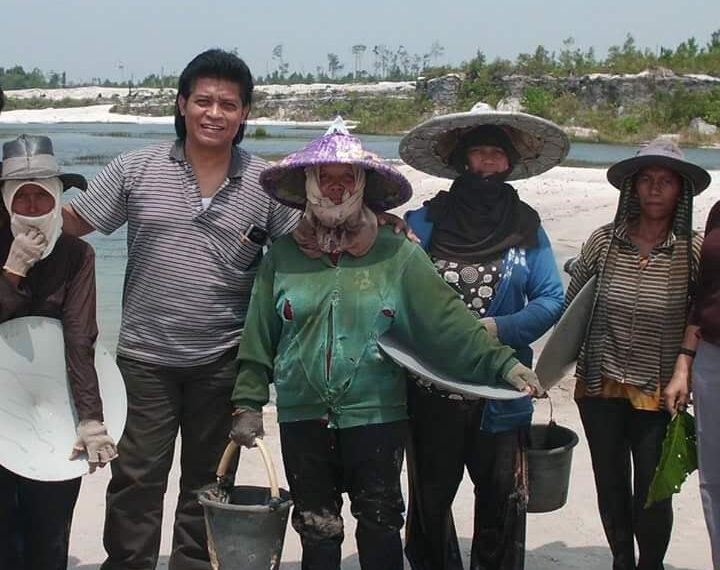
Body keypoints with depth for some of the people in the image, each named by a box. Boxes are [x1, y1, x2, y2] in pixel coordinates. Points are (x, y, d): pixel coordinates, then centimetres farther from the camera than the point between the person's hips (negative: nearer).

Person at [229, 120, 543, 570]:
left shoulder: (398, 255, -3)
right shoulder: (283, 255, 3)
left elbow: (448, 318, -8)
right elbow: (259, 337, 5)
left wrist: (502, 362, -18)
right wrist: (248, 403, 2)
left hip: (377, 416, -1)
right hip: (303, 417, 2)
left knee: (380, 526, 8)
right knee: (317, 533, 11)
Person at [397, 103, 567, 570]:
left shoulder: (527, 228, 3)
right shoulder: (427, 222, 0)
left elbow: (552, 299, -2)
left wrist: (498, 329, -16)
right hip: (432, 387, 0)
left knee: (502, 498, 11)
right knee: (431, 496, 12)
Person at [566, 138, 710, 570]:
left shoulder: (694, 250, -7)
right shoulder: (604, 241, -3)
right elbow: (571, 307, 5)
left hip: (659, 392, -2)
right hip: (600, 388, 2)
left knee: (652, 496, 2)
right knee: (611, 489, 16)